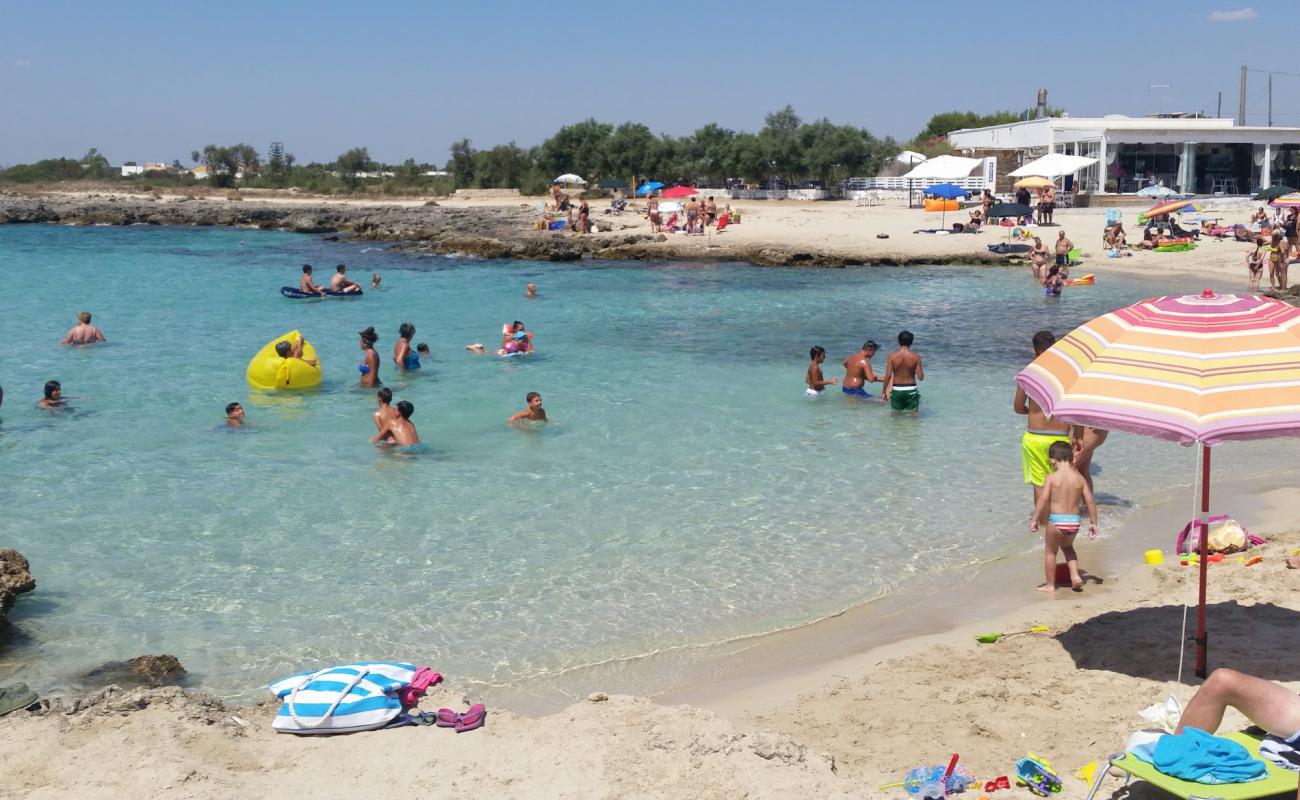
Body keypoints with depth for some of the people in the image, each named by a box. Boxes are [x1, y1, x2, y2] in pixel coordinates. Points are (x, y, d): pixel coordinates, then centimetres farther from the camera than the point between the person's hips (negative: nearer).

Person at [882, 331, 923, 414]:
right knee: (914, 414, 11)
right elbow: (920, 377, -7)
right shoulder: (916, 357, -9)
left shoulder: (892, 356, -8)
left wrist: (884, 392, 0)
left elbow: (888, 376, -10)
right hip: (911, 390, -1)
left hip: (897, 390, 1)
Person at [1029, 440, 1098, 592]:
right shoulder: (1080, 478, 2)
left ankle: (1050, 585, 21)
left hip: (1056, 520, -4)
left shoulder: (1051, 478, -9)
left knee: (1050, 551, 16)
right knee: (1067, 546, 31)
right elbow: (1090, 501, 2)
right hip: (1075, 521, 4)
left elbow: (1043, 500, -14)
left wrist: (1034, 519, -8)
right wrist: (1093, 523, 10)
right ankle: (1075, 576, 18)